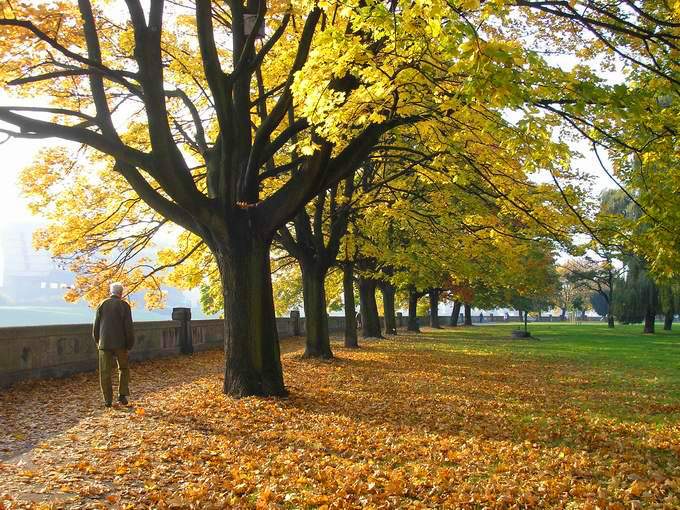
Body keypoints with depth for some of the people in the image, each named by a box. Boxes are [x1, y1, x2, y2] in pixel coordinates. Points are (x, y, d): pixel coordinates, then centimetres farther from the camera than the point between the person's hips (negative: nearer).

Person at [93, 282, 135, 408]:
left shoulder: (102, 304, 3)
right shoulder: (124, 305, -4)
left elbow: (96, 325, 5)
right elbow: (129, 327, -8)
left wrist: (97, 341, 18)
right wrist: (130, 344, 2)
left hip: (104, 343, 1)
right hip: (120, 343, -1)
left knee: (105, 372, 6)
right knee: (123, 369, 16)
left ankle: (108, 400, 6)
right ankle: (122, 395, 7)